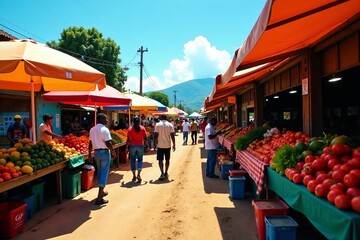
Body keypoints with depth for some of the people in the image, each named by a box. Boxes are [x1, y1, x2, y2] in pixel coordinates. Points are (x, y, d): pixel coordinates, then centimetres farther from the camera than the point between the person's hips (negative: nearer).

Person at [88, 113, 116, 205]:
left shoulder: (92, 129, 7)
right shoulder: (104, 129, -15)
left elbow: (90, 143, 9)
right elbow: (108, 143, -20)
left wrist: (89, 154, 15)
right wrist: (113, 152, -7)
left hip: (96, 152, 7)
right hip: (105, 152, -7)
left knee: (100, 172, 21)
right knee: (104, 174, -2)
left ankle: (101, 192, 36)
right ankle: (99, 198, -2)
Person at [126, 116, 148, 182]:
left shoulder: (130, 129, -4)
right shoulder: (142, 128, -2)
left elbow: (128, 139, -6)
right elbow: (145, 138, -2)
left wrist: (127, 147, 1)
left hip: (132, 146, 0)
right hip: (140, 146, 1)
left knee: (133, 161, 9)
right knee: (140, 160, 10)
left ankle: (134, 176, 14)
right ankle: (138, 174, -5)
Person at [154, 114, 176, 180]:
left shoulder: (158, 125, -4)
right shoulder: (170, 125, 0)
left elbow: (156, 135, -6)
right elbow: (172, 135, -4)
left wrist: (154, 144, 2)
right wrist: (174, 145, 3)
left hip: (160, 145, -2)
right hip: (168, 145, 2)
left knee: (160, 160, 2)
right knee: (167, 159, 15)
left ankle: (162, 173, -11)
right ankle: (166, 173, 22)